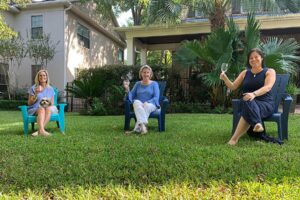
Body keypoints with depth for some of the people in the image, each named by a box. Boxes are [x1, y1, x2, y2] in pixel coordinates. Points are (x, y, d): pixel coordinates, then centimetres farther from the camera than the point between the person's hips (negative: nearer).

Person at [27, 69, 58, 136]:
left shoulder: (51, 89, 13)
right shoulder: (33, 88, 6)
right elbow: (29, 103, 4)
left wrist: (48, 101, -10)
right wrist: (36, 94, -11)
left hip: (48, 108, 2)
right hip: (34, 110, -2)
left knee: (49, 109, -36)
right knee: (41, 109, -38)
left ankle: (39, 131, -45)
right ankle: (42, 130, -59)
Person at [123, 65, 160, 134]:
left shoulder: (154, 84, 9)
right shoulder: (138, 84, 16)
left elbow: (156, 98, -3)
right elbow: (131, 97, 9)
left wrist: (147, 102, -20)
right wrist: (127, 89, -10)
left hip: (151, 104, -1)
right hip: (139, 105, 2)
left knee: (147, 106, -38)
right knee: (136, 102, -35)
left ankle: (138, 128, -44)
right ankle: (143, 125, -52)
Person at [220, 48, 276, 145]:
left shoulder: (269, 72, 5)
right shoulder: (245, 73, 17)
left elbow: (267, 87, -15)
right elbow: (233, 87, 13)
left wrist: (254, 94, -37)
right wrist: (225, 78, -9)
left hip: (265, 104, -3)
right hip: (248, 103, 3)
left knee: (249, 103, -38)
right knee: (247, 102, -37)